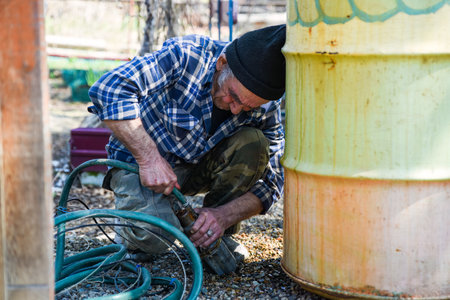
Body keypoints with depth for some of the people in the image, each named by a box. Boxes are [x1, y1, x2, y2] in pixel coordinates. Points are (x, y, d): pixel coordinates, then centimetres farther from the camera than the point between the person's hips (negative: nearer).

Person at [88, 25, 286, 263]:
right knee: (154, 237, -32)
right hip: (140, 161, -4)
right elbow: (110, 88, -35)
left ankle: (220, 235, -5)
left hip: (198, 167, 4)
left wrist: (225, 215, -29)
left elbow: (271, 182, -12)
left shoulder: (266, 106, -15)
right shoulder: (186, 55, -28)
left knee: (253, 143, -24)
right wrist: (150, 158, -39)